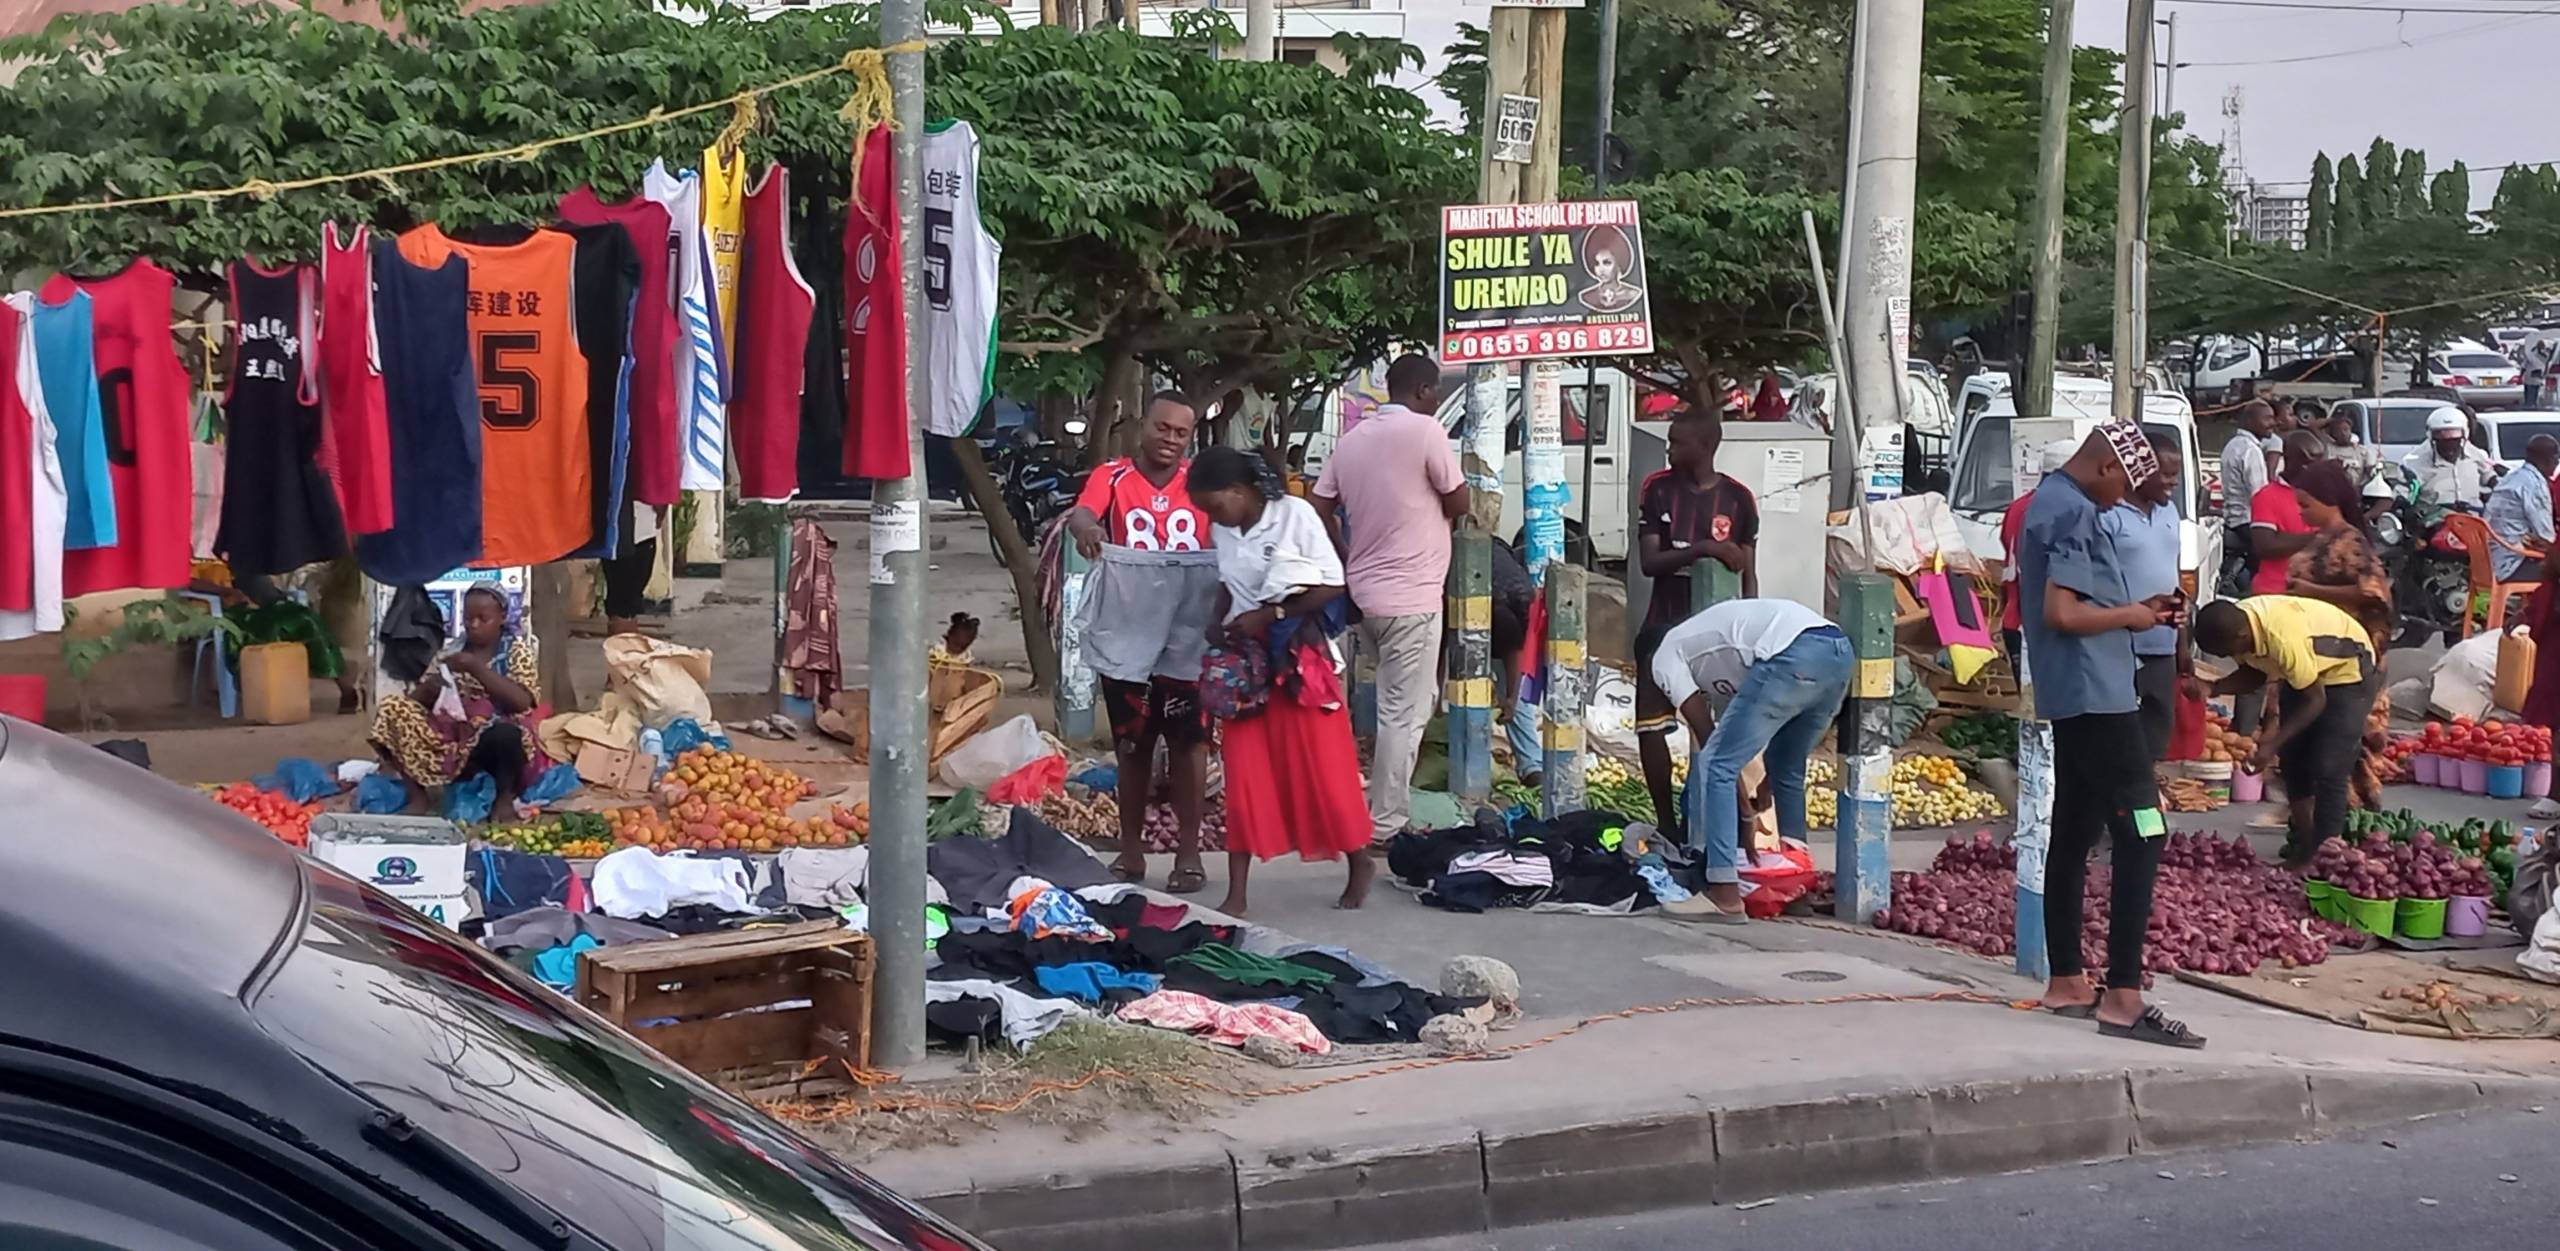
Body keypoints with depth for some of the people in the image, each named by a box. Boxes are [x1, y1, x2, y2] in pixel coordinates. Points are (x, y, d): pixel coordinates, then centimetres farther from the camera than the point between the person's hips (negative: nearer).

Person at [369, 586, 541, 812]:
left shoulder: (517, 648, 1)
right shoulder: (452, 650, 11)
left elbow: (522, 701, -15)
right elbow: (415, 699, 8)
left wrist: (477, 668, -21)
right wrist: (427, 689, -16)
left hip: (497, 742, -4)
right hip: (451, 739, 4)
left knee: (505, 734, -40)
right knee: (392, 709, -14)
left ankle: (505, 796, -10)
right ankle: (416, 793, -10)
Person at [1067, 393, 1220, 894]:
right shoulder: (1112, 477, 0)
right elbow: (1082, 512, -19)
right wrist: (1083, 525, -42)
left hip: (1187, 633, 0)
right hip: (1128, 632, 0)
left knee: (1187, 740, 3)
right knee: (1132, 744, 11)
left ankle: (1188, 850, 11)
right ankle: (1131, 849, 21)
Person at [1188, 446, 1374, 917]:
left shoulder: (1294, 514, -13)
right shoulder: (1225, 529, 3)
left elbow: (1331, 587, -15)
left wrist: (1268, 616, -19)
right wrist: (1221, 629, -5)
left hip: (1300, 659, -5)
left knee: (1322, 770, 1)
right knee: (1244, 776, 1)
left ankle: (1359, 863, 23)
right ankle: (1236, 894, 2)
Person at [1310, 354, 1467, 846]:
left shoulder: (1352, 438, 10)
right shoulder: (1425, 430, -11)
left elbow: (1320, 509, 9)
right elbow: (1459, 504, -6)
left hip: (1366, 590, 8)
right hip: (1410, 594, -8)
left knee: (1404, 702, 22)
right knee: (1405, 712, -3)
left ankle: (1387, 807, 26)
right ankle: (1385, 825, -2)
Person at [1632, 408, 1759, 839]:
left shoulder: (1737, 499, -2)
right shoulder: (1657, 490, -1)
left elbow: (1749, 575, 2)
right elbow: (1648, 561, -8)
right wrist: (1704, 548, -21)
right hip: (1665, 625, 2)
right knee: (1650, 726, -2)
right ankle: (1667, 822, 10)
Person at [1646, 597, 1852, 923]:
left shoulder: (1667, 656, 18)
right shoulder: (1711, 656, 38)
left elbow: (1706, 736, 12)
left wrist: (1746, 810, 16)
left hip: (1793, 655, -9)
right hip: (1840, 652, 9)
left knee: (1715, 766, 1)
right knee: (1787, 770, 27)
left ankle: (1725, 895, -3)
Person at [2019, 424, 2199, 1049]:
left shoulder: (2048, 501, 16)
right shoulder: (2076, 512, -16)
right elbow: (2062, 613, -24)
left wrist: (2135, 609, 14)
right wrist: (2129, 615, -9)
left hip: (2070, 697, 11)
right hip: (2096, 695, -11)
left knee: (2074, 834, 13)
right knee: (2140, 836, -11)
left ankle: (2066, 981, 18)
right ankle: (2123, 997, -13)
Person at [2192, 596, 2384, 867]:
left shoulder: (2283, 639, -40)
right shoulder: (2236, 622, -17)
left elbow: (2316, 700, -28)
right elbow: (2254, 672, 1)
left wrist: (2274, 743, -30)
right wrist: (2212, 687, -16)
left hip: (2348, 670, -8)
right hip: (2304, 671, 8)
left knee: (2328, 771, -13)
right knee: (2292, 759, 13)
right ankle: (2303, 843, 27)